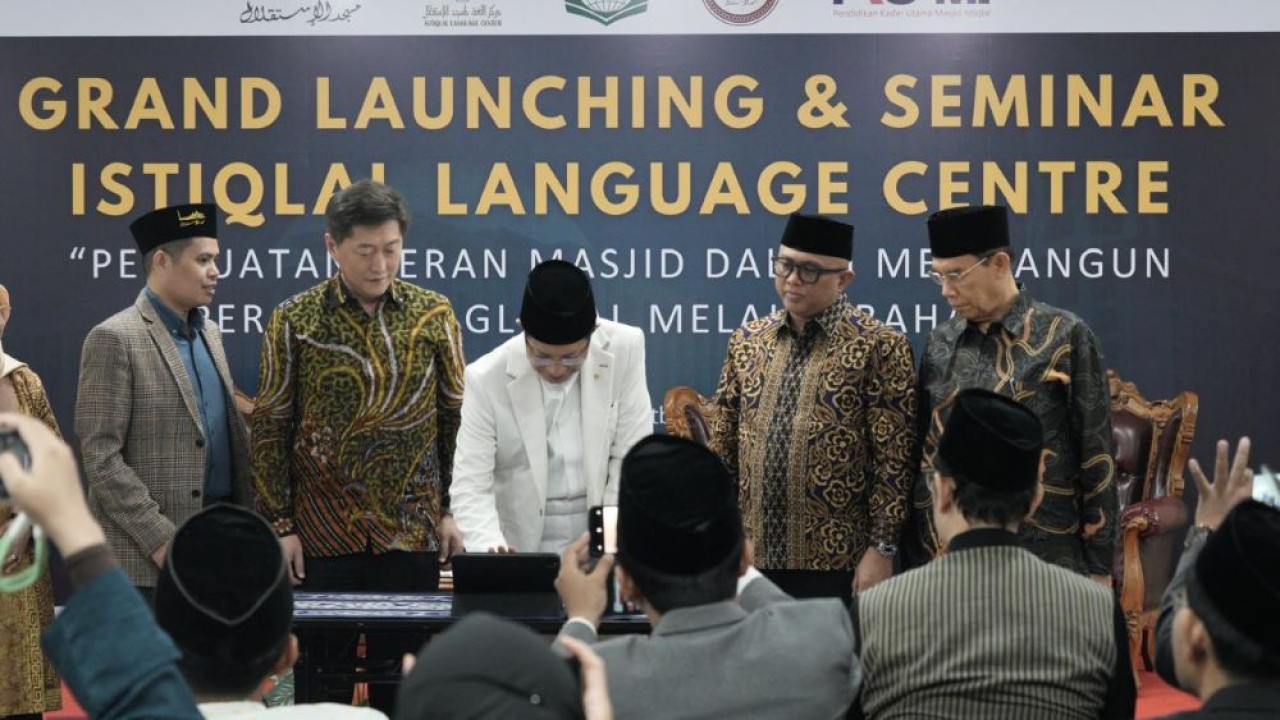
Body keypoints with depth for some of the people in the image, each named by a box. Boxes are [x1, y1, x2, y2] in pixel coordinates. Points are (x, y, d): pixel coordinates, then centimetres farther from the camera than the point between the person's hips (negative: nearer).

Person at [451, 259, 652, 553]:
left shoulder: (624, 350, -7)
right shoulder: (486, 380, -10)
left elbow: (632, 459, -2)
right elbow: (470, 488, -11)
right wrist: (489, 546, -29)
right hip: (522, 549, -1)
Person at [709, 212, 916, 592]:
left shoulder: (878, 346, -6)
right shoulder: (747, 340, 9)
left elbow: (893, 461, -8)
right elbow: (723, 450, 11)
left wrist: (882, 549, -11)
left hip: (840, 560, -4)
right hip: (751, 554, 4)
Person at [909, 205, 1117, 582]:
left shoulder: (1066, 337, -4)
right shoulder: (940, 343, 7)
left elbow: (1096, 458, -3)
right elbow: (925, 454, 11)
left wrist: (1099, 565, -3)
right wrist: (918, 558, 9)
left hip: (1044, 563, -3)